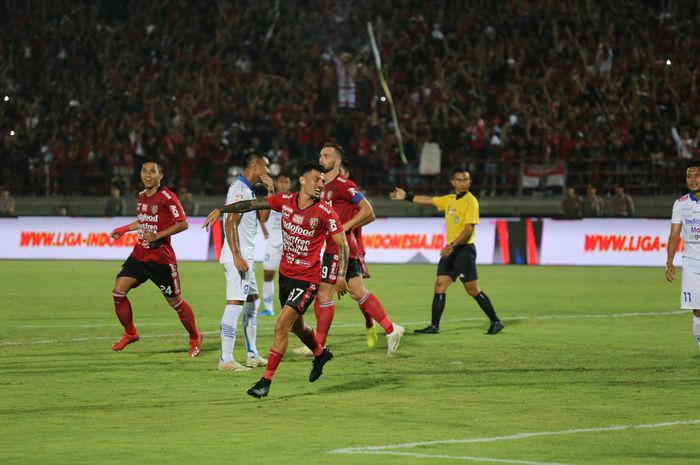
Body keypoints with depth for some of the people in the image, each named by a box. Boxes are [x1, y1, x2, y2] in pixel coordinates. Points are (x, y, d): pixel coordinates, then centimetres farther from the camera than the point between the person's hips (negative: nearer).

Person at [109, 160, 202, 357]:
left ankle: (195, 338, 24)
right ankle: (130, 333, 13)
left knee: (175, 300, 3)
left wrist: (158, 235, -21)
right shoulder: (141, 196, 10)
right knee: (118, 291, -6)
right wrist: (125, 229, 21)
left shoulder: (167, 197, -13)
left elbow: (183, 224, -16)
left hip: (161, 258, -6)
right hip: (140, 254, 6)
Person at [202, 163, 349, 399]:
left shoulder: (326, 212, -15)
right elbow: (252, 204, 5)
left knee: (282, 326, -15)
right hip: (285, 273, 5)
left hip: (307, 279, -5)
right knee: (296, 325, 22)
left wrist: (341, 276, -19)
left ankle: (266, 380, -6)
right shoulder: (285, 200, -4)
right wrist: (221, 210, 1)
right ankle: (320, 353, 53)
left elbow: (342, 244, -10)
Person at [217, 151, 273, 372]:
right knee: (235, 304, -13)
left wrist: (270, 191, 13)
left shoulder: (249, 190, 16)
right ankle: (226, 360, -15)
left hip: (246, 257, 11)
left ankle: (252, 355, 25)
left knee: (252, 302, 17)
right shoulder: (239, 189, -14)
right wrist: (237, 256, -25)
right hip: (237, 256, -11)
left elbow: (263, 216, 25)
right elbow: (230, 223, -21)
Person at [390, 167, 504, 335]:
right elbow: (428, 200, 25)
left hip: (464, 249, -8)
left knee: (473, 290, -7)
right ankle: (434, 326, 5)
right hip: (450, 249, 8)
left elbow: (469, 229, -19)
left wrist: (453, 246, -28)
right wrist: (407, 197, 26)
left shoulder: (471, 202, -12)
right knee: (440, 285, 3)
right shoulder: (449, 200, 12)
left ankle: (496, 322, 3)